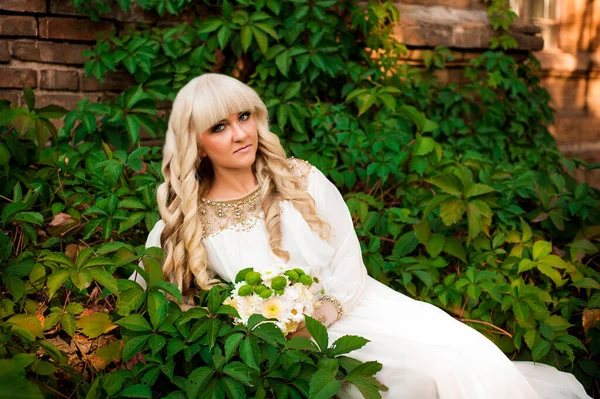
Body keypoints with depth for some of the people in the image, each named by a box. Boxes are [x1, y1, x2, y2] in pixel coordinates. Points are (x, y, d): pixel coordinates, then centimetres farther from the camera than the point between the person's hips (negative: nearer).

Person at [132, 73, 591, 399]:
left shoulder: (303, 182, 0)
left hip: (355, 308, 3)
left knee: (471, 358, -20)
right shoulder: (181, 227, -3)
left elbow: (349, 265, 2)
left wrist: (314, 317, -17)